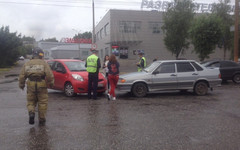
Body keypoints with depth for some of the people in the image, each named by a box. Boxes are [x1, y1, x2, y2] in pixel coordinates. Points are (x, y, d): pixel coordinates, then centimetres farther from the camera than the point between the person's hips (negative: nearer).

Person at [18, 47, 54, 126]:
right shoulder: (44, 63, -2)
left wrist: (21, 85, 19)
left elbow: (22, 76, 6)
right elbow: (49, 74, -12)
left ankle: (31, 113, -10)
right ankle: (42, 120, 13)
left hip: (31, 85, 2)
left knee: (31, 102, 16)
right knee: (42, 103, 7)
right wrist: (51, 83, 2)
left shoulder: (27, 63, 7)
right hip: (42, 85, -2)